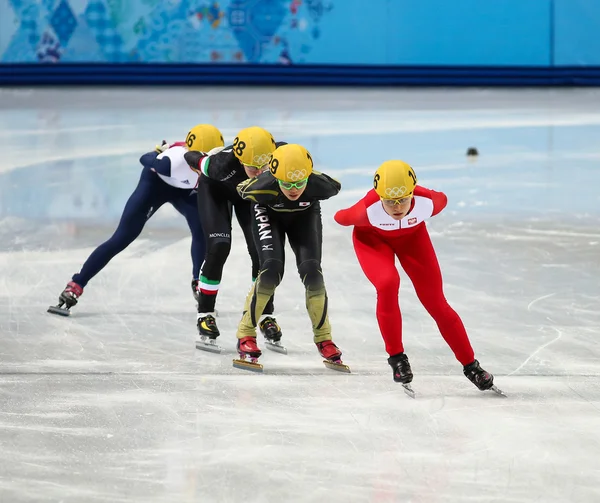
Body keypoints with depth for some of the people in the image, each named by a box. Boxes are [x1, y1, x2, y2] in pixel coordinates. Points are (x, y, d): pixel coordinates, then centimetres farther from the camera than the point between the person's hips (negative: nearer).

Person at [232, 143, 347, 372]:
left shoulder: (319, 184, -38)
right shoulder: (262, 186, -40)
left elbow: (335, 187, -13)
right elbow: (242, 190, -17)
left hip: (305, 216, 1)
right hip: (270, 216, -1)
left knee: (311, 271, -15)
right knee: (271, 269, -21)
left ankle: (324, 339, 6)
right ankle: (246, 336, -6)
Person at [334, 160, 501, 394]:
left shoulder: (427, 202, -37)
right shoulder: (368, 210, -41)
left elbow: (442, 200, -13)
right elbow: (341, 218, -22)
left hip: (412, 235, 2)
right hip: (372, 237, -2)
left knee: (436, 302, 0)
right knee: (387, 283, -30)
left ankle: (470, 365, 15)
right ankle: (396, 357, -9)